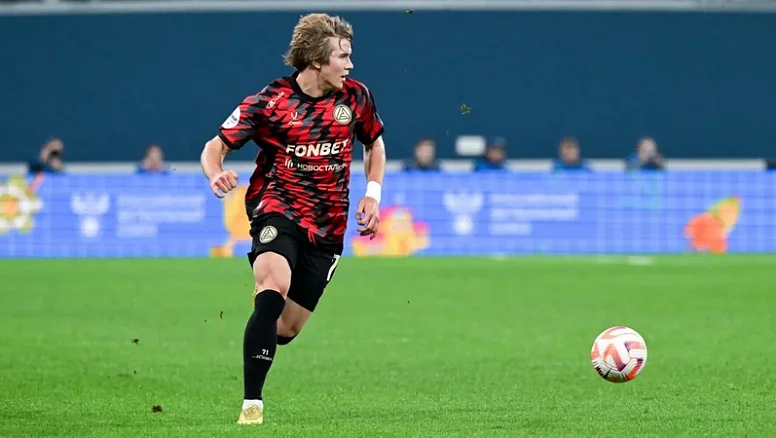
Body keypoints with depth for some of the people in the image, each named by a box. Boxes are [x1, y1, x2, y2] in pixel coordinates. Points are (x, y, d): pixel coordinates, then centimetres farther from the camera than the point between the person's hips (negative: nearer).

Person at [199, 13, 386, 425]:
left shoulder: (356, 97, 1)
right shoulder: (270, 101, -10)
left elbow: (375, 143, 21)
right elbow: (215, 147, -6)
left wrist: (372, 192, 6)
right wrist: (217, 174, -28)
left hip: (327, 228, 4)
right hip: (278, 209, -4)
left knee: (286, 328, 2)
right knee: (275, 284, -33)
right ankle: (251, 404, -34)